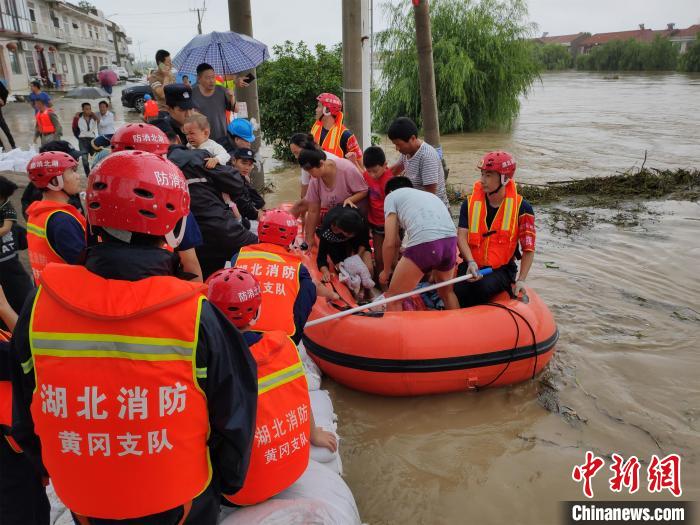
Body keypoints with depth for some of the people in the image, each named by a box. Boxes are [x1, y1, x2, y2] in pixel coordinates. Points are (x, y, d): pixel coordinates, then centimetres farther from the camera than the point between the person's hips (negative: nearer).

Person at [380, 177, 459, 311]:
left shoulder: (392, 196, 18)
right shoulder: (429, 194, 36)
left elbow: (391, 243, 10)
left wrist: (386, 271, 25)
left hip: (424, 244, -6)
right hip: (451, 240, 6)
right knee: (447, 292, 32)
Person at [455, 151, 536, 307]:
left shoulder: (521, 208, -5)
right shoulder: (470, 203, 1)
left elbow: (528, 249, -3)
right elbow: (461, 236, -7)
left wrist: (521, 280, -11)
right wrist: (471, 262, -24)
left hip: (502, 269, -1)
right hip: (472, 266, 2)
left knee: (483, 288, -33)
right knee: (458, 292, -28)